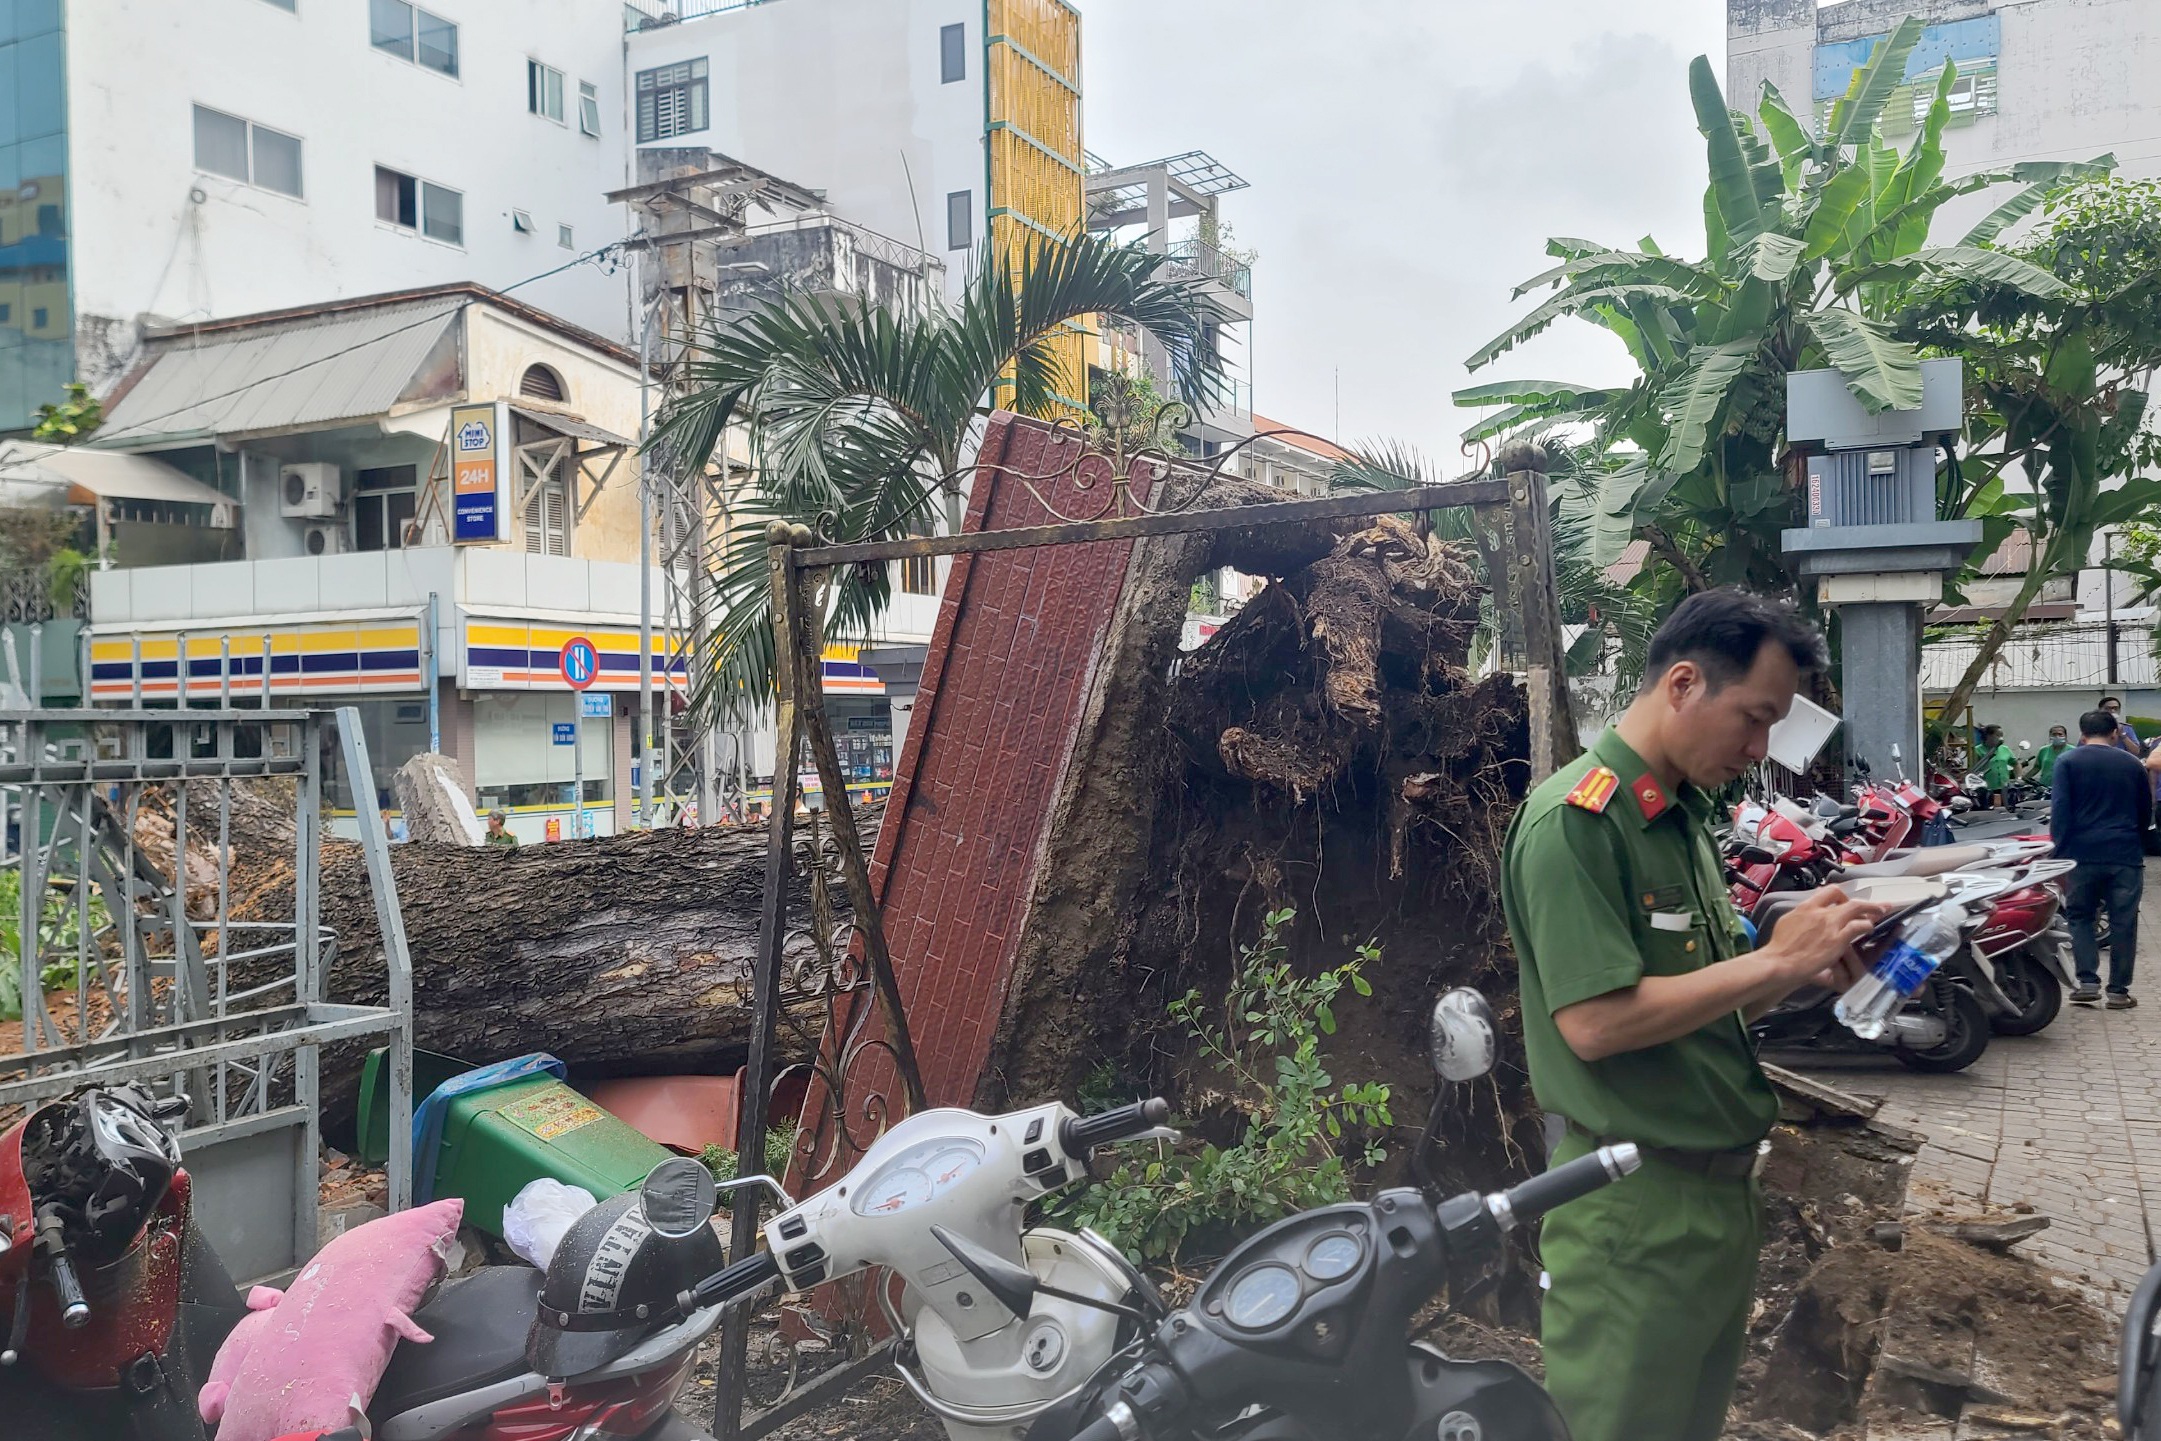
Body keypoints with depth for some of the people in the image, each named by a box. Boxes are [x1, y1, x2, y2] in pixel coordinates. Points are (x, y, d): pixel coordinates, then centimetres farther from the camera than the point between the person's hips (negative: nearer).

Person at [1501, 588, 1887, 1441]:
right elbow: (1595, 1022, -25)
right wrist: (1773, 960, -19)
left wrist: (1808, 970, -3)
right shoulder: (1573, 821, -19)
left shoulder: (1683, 816, 10)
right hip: (1633, 1203, -9)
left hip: (1721, 1183, 9)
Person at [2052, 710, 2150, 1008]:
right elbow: (2146, 814, 16)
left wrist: (2058, 854, -5)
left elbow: (2059, 811, -7)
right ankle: (2118, 991, 9)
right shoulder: (2133, 765, 9)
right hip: (2126, 855, 2)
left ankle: (2088, 982, -1)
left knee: (2079, 917, 10)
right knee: (2123, 923, 7)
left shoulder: (2069, 763, 0)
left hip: (2083, 853, -2)